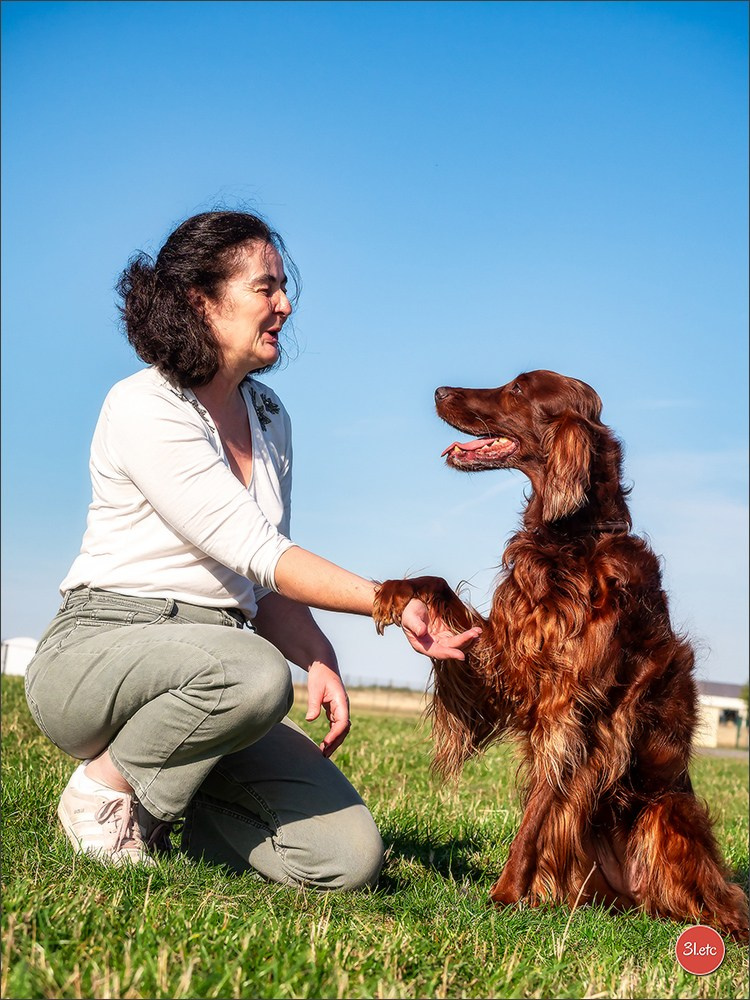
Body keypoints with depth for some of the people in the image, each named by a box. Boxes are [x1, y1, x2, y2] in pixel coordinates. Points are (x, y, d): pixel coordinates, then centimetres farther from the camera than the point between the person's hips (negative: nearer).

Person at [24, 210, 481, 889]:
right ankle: (106, 787, -11)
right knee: (256, 673, -39)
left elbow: (263, 579, 12)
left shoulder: (269, 417, 12)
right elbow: (254, 552, -20)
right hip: (99, 651, -6)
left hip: (208, 667, 6)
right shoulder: (145, 408, -13)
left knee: (350, 857, -9)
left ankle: (159, 797, 12)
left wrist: (321, 661, -6)